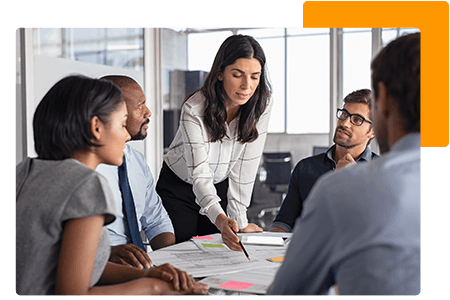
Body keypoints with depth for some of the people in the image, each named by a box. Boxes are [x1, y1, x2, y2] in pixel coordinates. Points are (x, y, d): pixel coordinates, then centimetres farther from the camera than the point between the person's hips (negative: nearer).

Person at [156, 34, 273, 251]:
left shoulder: (261, 106, -17)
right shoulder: (194, 109, -28)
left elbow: (245, 166, -15)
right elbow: (199, 173, -34)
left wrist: (240, 221, -19)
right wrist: (220, 219, -50)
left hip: (221, 187, 3)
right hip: (179, 188, -3)